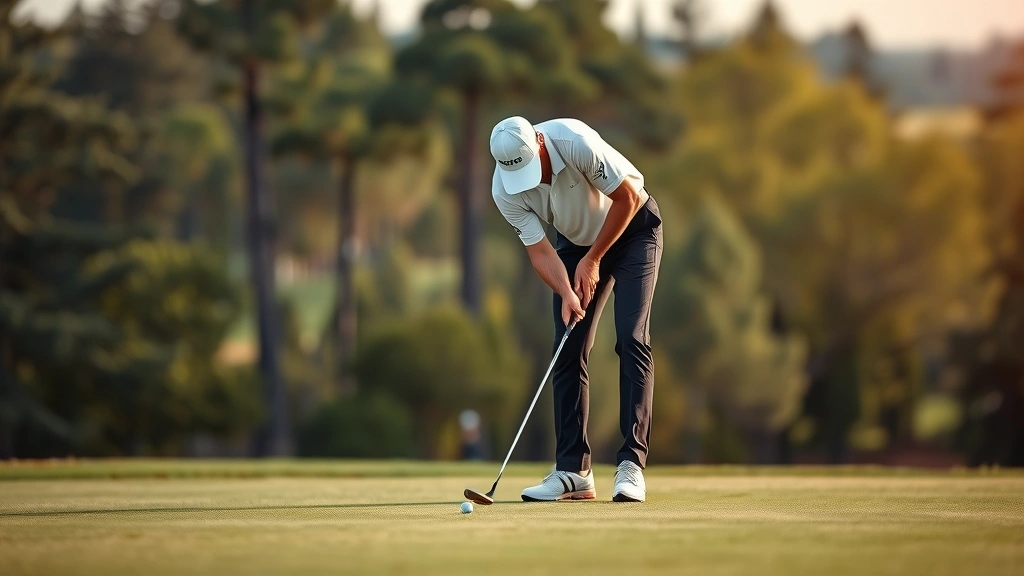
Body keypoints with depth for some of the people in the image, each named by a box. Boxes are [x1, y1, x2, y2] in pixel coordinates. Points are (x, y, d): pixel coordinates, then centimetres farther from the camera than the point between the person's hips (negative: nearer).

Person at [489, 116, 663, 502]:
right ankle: (573, 472, -1)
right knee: (569, 350, -4)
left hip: (632, 228, -4)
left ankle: (632, 464, -18)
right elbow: (539, 250, -15)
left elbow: (628, 197, -22)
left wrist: (593, 259, -16)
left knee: (631, 339, -17)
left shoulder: (575, 142, -34)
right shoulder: (505, 190, -22)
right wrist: (567, 293, -32)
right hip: (577, 240, 4)